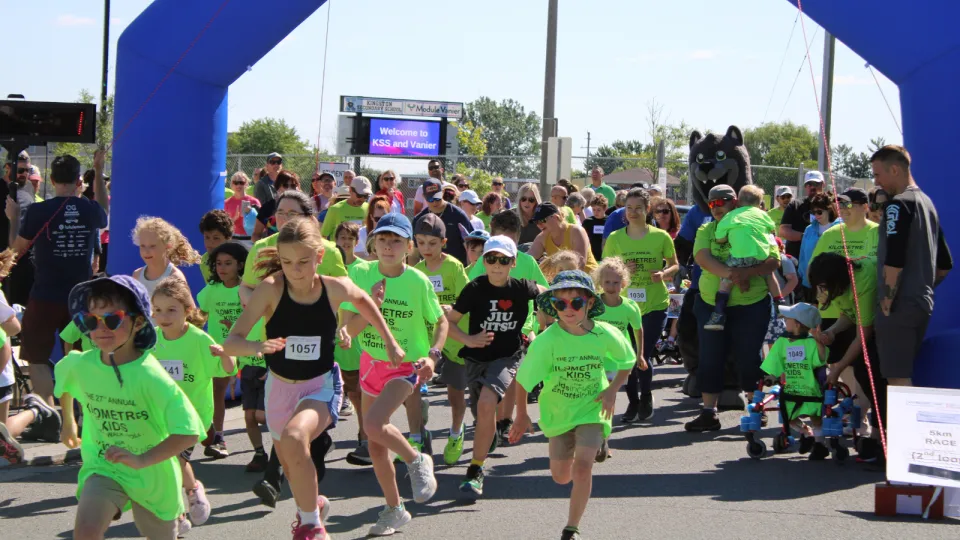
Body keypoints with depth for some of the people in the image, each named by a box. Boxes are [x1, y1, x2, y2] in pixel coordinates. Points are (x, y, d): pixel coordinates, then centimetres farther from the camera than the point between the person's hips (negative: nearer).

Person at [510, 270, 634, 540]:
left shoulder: (606, 335, -19)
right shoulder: (547, 340, -24)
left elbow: (627, 363, 2)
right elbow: (523, 378, -12)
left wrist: (612, 390, -12)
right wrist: (522, 415, -5)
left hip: (592, 409, -1)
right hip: (558, 411, 2)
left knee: (582, 467, -20)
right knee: (561, 477, 14)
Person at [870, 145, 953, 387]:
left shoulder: (899, 205, -13)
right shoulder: (927, 203, 15)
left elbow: (894, 262, -22)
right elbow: (944, 265, 20)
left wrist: (887, 303, -14)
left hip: (900, 306, -9)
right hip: (923, 304, 9)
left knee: (897, 377, -8)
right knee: (905, 373, 15)